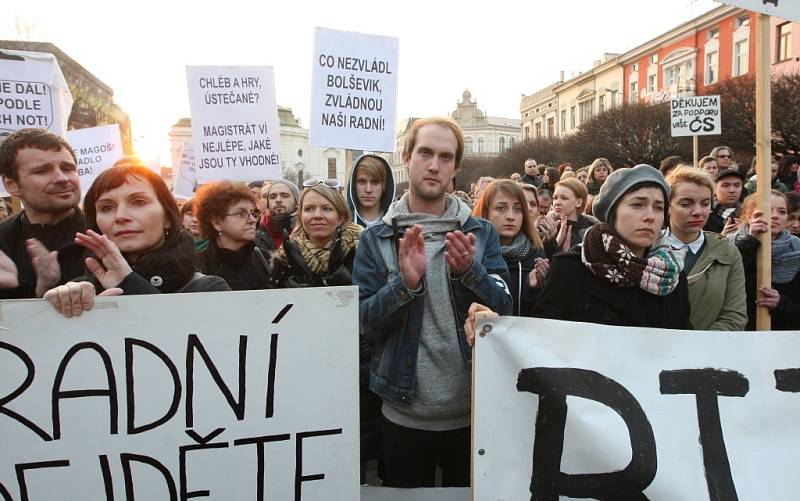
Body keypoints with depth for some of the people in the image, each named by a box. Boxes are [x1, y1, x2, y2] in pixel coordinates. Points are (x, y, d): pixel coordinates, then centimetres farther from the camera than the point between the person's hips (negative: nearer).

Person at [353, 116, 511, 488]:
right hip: (403, 416, 0)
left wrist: (470, 271, -24)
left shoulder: (481, 232, 0)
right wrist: (405, 283, -25)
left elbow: (504, 311, -7)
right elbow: (364, 324, -9)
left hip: (472, 412, 1)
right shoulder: (377, 238, -3)